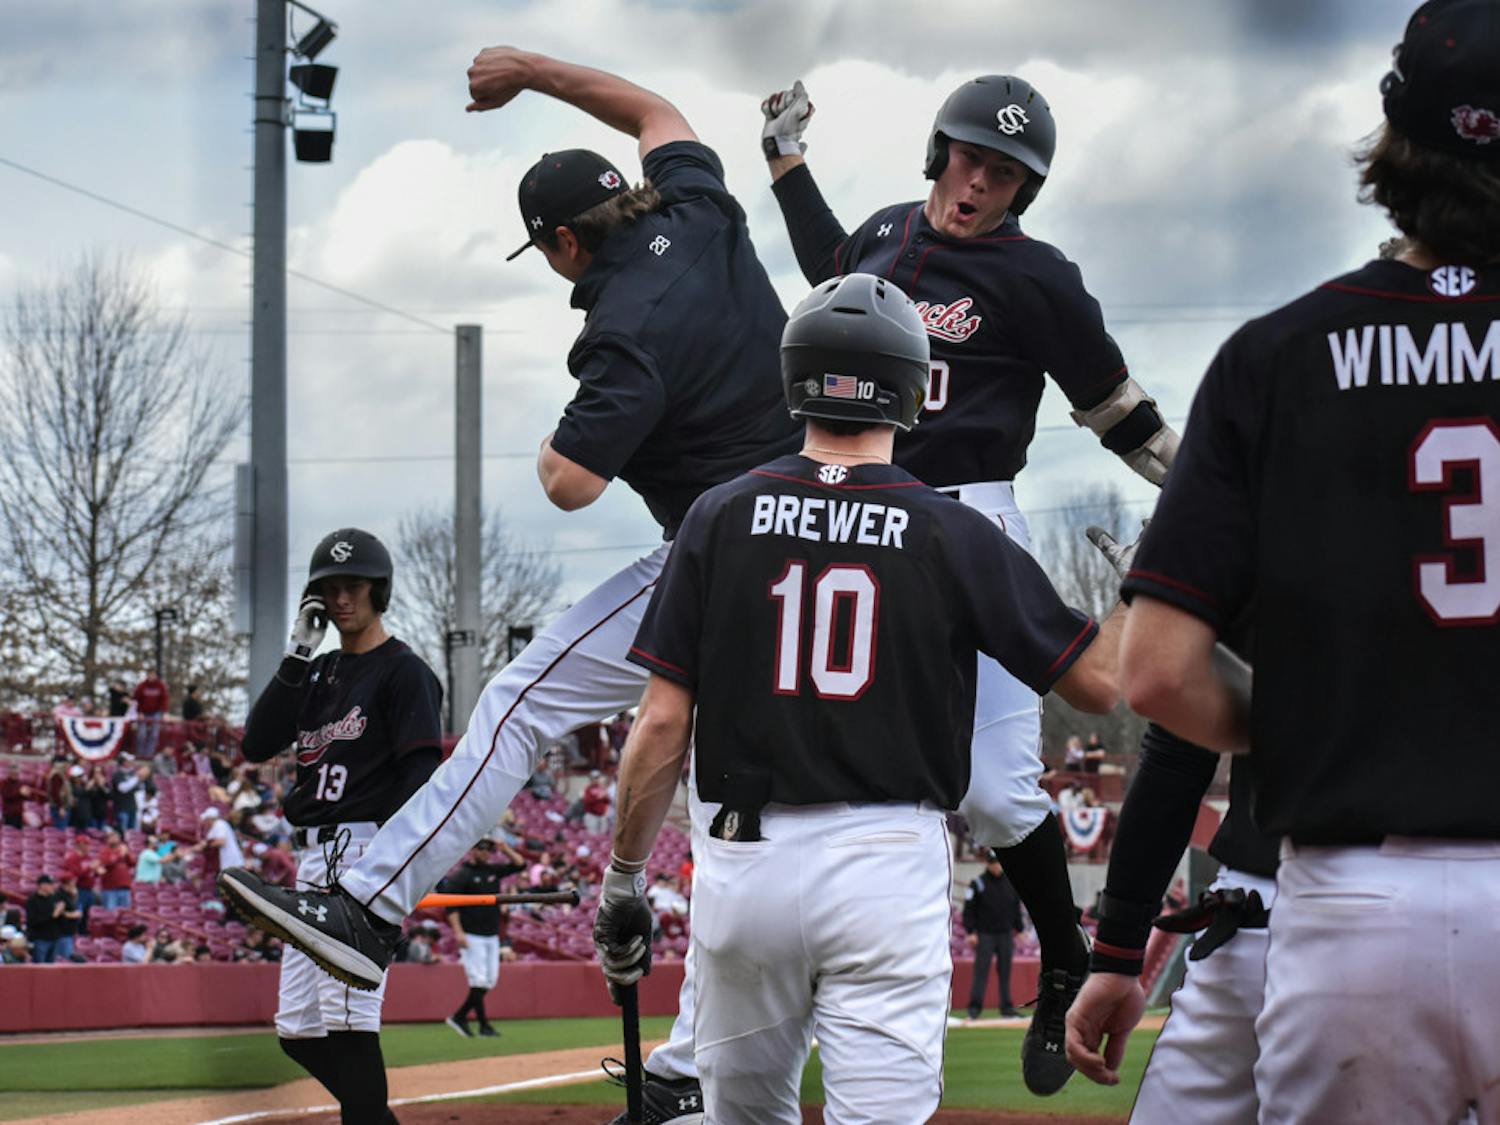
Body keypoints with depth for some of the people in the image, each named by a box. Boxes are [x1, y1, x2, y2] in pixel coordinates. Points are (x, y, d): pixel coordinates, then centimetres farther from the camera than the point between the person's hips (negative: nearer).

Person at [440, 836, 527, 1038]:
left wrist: (504, 847, 1)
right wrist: (458, 932, -21)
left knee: (490, 980, 5)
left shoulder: (493, 870, 12)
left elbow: (520, 864, 13)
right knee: (478, 980, -9)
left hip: (492, 936, 7)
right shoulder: (460, 876, -7)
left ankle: (460, 1017, 14)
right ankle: (484, 1024, -5)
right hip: (472, 936, -7)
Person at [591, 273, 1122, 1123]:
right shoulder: (954, 535, -1)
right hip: (888, 864, -2)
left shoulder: (723, 518, 3)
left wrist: (623, 880, 9)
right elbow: (1099, 680, 1)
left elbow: (663, 724, 0)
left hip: (747, 861, 2)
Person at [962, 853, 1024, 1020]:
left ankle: (1007, 1006, 10)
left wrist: (1019, 929, 12)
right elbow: (969, 910, -5)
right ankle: (975, 1006, -7)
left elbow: (1016, 909, 18)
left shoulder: (1010, 883, 10)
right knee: (981, 970, -7)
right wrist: (970, 932, -12)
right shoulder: (978, 884, -3)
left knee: (1005, 971, 6)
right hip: (985, 935, -4)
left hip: (1005, 935, 4)